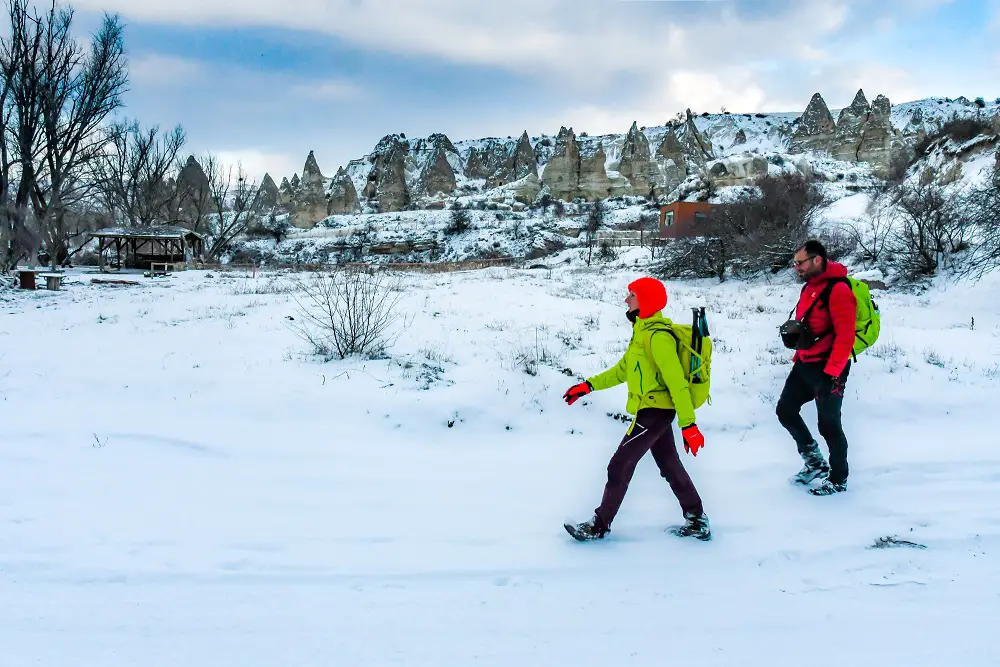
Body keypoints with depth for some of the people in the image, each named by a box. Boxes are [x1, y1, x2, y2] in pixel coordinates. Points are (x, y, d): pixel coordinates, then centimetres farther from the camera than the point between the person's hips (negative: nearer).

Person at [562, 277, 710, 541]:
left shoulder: (657, 335, -20)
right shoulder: (644, 331, 12)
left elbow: (677, 382, -23)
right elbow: (623, 370, 21)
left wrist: (688, 424, -25)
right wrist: (589, 385, 16)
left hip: (654, 412, -10)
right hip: (656, 410, 10)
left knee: (619, 467, -3)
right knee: (670, 467, 15)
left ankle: (600, 525, 7)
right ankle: (697, 521, 23)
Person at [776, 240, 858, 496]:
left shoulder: (837, 290, -17)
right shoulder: (809, 288, 12)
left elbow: (845, 336, -22)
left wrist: (832, 373, -23)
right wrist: (799, 358, 21)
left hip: (828, 369, -9)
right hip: (805, 365, 9)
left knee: (828, 425, 0)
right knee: (785, 410, 11)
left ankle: (838, 479, 16)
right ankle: (814, 461, 25)